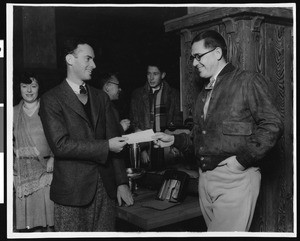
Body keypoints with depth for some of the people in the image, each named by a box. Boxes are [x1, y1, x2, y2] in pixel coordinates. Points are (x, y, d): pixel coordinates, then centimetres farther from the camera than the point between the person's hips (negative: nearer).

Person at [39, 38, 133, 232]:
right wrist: (105, 146, -14)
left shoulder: (101, 97, 12)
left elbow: (114, 140, 10)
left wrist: (122, 182, 4)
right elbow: (60, 145, -15)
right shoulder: (52, 100, -4)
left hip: (106, 187, 5)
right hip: (72, 190, -4)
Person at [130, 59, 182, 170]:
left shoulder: (173, 94, 6)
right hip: (145, 145, 1)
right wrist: (142, 149, -4)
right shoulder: (137, 94, 8)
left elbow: (177, 121, 6)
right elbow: (134, 124, 6)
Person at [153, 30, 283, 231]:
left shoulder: (249, 81, -4)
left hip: (235, 177, -7)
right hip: (205, 177, 7)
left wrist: (243, 160, -17)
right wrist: (174, 140, 9)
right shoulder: (204, 94, 20)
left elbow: (272, 125, -13)